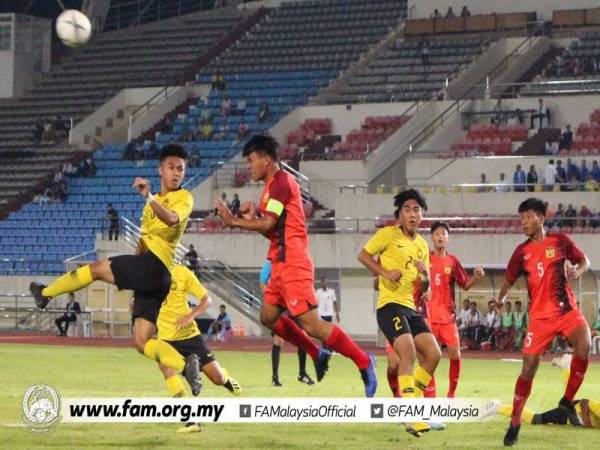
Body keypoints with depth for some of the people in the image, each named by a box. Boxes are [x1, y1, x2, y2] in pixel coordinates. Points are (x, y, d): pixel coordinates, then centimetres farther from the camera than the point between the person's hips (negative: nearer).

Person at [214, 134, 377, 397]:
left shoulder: (281, 182, -13)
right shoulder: (273, 185, 18)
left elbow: (269, 224, -19)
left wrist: (233, 221, -10)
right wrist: (252, 216, 4)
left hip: (292, 264, -11)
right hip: (282, 264, 11)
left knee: (311, 323, -13)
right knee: (269, 316, 14)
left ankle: (363, 362, -8)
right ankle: (318, 355, 19)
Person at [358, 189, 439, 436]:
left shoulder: (422, 245, 16)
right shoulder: (388, 234, -3)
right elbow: (363, 255, -3)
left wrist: (425, 275, -3)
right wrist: (385, 272, -16)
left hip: (410, 307, 8)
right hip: (390, 304, -8)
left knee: (433, 353, -1)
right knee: (408, 353, -22)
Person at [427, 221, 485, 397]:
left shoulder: (452, 261, 6)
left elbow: (465, 285, 11)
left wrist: (476, 277, -8)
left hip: (447, 315, 2)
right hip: (429, 315, -2)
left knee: (455, 355, -4)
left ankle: (451, 395, 8)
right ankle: (430, 395, 5)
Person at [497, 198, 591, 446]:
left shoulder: (560, 241, 1)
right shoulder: (522, 251, 3)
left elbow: (584, 261, 12)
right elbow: (509, 279, 13)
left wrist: (577, 272, -11)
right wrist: (501, 299, -6)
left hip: (567, 309, -1)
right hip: (540, 316, 1)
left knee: (584, 346, -28)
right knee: (529, 367, -5)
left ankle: (568, 400, -9)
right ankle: (515, 423, 9)